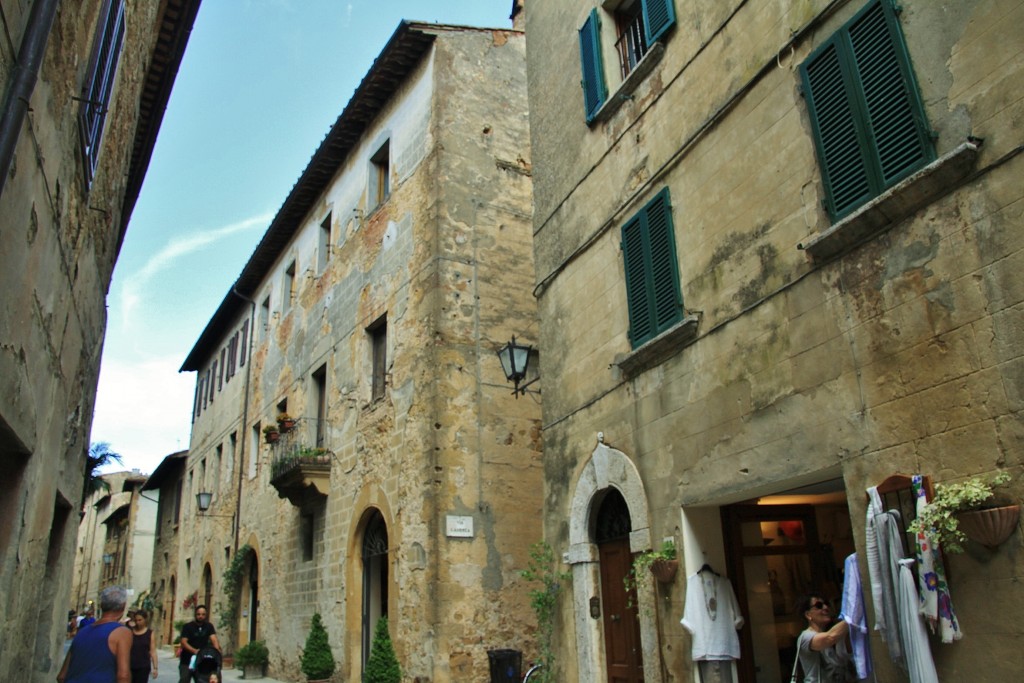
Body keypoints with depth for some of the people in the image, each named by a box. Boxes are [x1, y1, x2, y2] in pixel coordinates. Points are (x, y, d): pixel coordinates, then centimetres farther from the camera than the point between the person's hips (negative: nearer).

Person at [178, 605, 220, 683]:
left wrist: (217, 651, -29)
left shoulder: (209, 627, 5)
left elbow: (213, 639, -9)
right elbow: (183, 642, -16)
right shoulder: (187, 627, -5)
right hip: (187, 661, -3)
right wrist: (194, 651, -33)